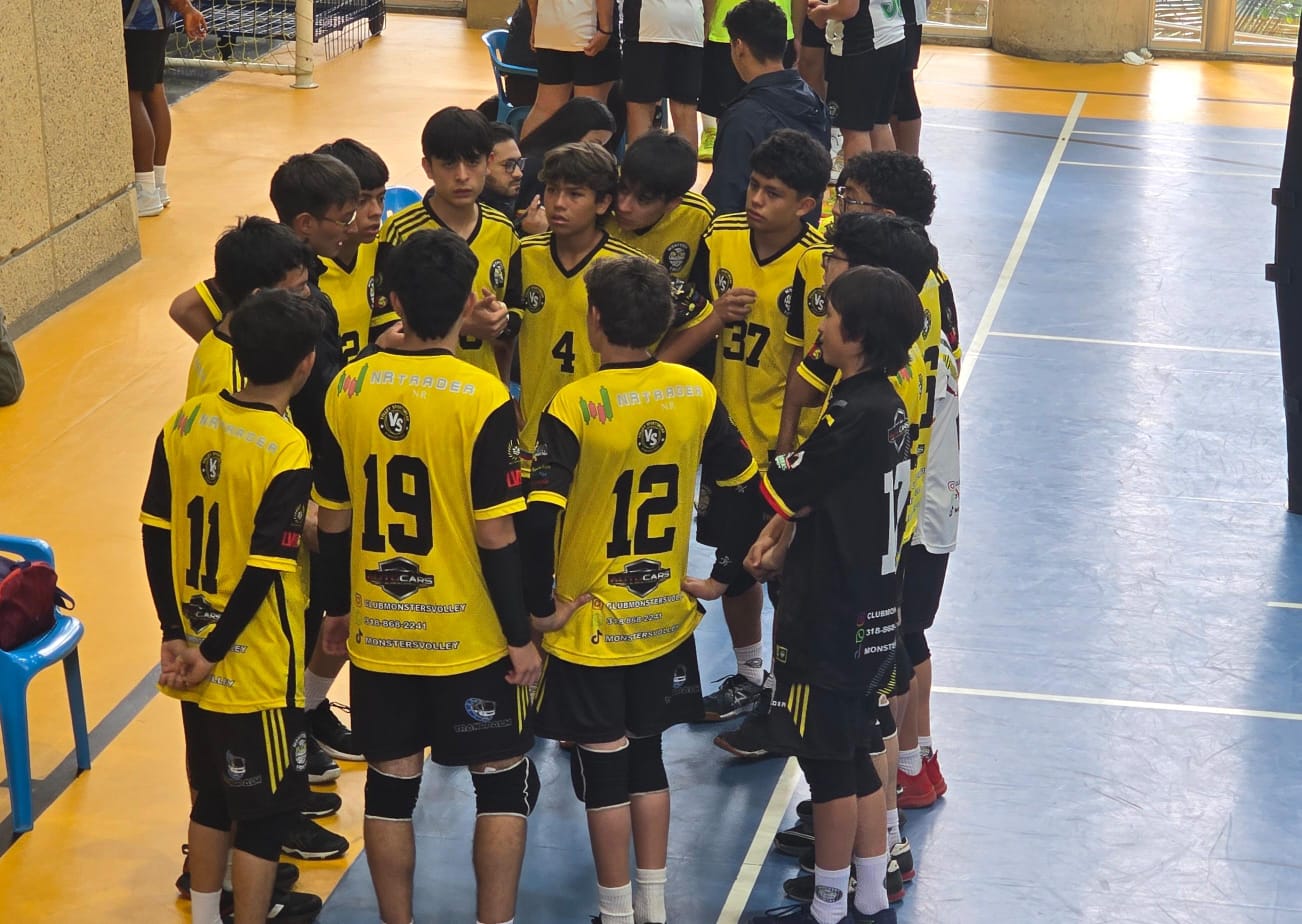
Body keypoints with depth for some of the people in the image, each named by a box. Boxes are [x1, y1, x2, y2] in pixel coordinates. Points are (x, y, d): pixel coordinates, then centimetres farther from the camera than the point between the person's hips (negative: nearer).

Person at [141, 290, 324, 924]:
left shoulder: (185, 423, -2)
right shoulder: (287, 453, -20)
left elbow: (156, 532, 1)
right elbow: (266, 569, -21)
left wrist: (175, 631, 4)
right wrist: (212, 652, -12)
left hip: (193, 659, 7)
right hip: (258, 672, -6)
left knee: (211, 799, 21)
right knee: (266, 813, 6)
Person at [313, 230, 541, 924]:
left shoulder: (347, 389, -4)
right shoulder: (482, 398, -16)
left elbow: (333, 521, 3)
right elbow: (496, 536, -15)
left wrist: (336, 609, 17)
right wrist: (520, 637, -5)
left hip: (378, 632, 4)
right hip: (468, 634, -3)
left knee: (390, 785, 14)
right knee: (504, 782, 12)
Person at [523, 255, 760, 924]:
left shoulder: (575, 406, -20)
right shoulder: (695, 393, -5)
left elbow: (537, 520, -27)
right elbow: (748, 489, 1)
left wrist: (539, 607, -14)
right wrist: (723, 575, 11)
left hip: (590, 627, -4)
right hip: (665, 618, 5)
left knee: (603, 773, 8)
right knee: (647, 760, 19)